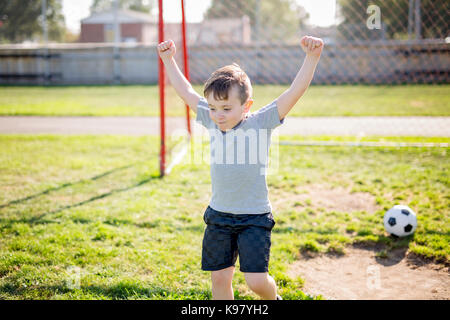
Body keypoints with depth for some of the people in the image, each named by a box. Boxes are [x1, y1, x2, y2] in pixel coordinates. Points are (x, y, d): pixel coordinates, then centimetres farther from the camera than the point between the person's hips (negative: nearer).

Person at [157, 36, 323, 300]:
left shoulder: (262, 122, -10)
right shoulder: (211, 121, 1)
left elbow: (296, 91, -17)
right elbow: (185, 91, 11)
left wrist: (312, 57, -26)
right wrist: (168, 59, 14)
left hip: (255, 217, -4)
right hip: (219, 215, 4)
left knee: (257, 280, -5)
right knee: (220, 278, 9)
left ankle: (273, 298, 28)